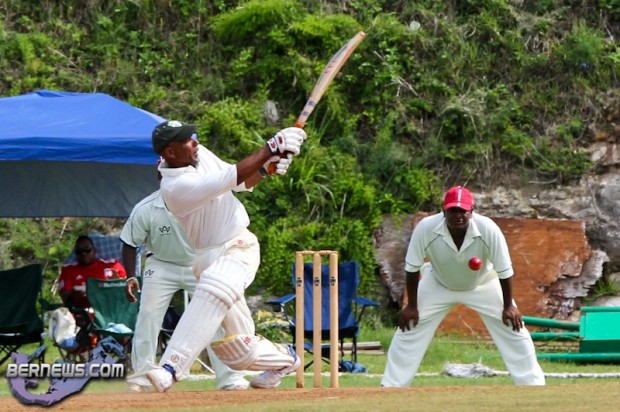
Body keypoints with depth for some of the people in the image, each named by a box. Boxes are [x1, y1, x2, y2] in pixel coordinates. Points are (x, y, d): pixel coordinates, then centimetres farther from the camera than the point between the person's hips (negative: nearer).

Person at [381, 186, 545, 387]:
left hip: (483, 285, 0)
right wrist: (412, 305, -13)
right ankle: (391, 387, 8)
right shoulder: (425, 228, -34)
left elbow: (504, 270, -21)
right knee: (409, 330, -4)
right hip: (438, 284, 0)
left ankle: (533, 386, 7)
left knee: (514, 330, -5)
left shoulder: (488, 230, -35)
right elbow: (412, 267, -19)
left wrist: (508, 306, -15)